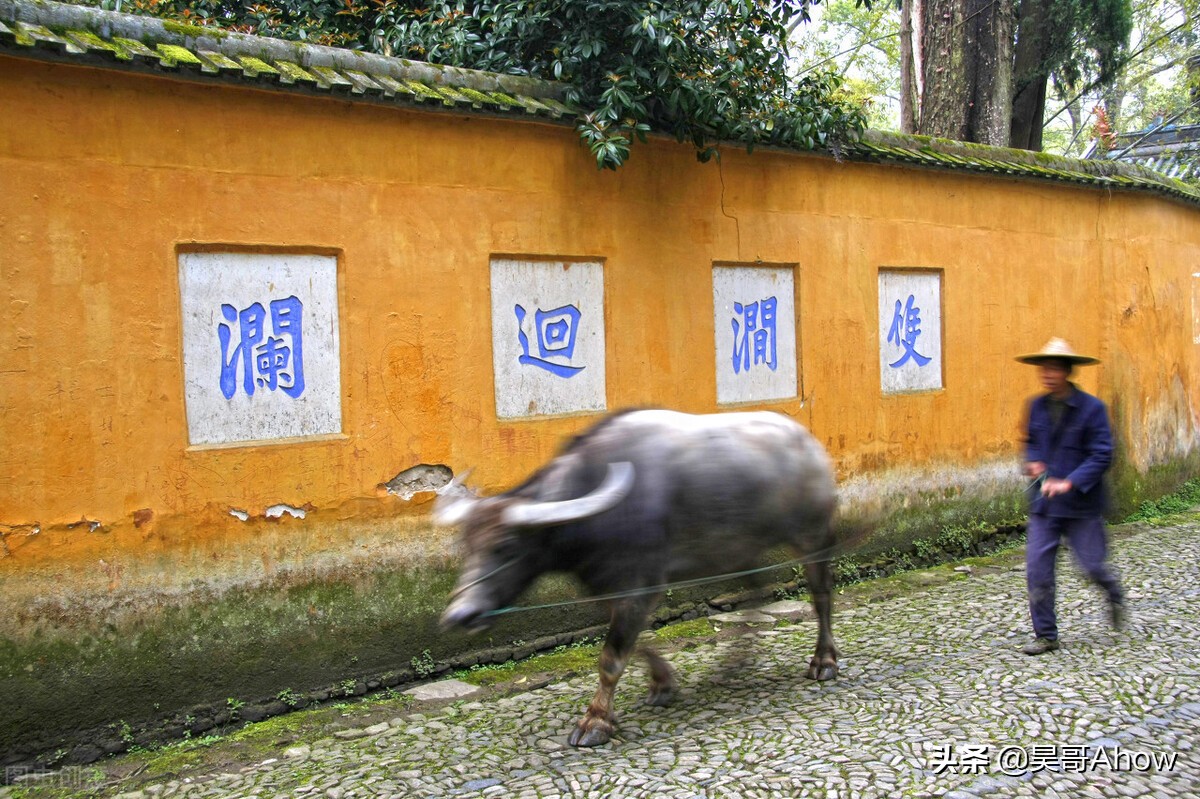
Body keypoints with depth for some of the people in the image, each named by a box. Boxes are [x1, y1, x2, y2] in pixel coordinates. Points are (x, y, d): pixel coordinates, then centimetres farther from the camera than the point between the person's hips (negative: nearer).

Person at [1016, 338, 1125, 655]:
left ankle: (1115, 596, 41)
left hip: (1081, 504, -4)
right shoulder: (1037, 406, 5)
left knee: (1092, 566, 6)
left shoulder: (1092, 408, -10)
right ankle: (1046, 635, 11)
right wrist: (1033, 461, 1)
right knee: (1037, 570, -1)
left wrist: (1069, 483, -23)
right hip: (1043, 504, 4)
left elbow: (1102, 455, -13)